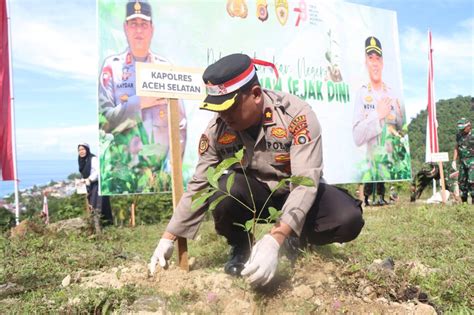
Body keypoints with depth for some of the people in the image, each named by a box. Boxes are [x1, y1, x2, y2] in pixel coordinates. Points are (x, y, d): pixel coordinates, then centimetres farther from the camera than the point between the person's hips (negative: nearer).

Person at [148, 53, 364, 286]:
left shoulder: (296, 114, -27)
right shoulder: (217, 130, -16)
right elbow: (197, 187, -7)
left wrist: (274, 240, -46)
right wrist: (168, 238, -7)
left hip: (296, 193, -1)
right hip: (253, 195, 2)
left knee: (348, 221, -29)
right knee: (225, 188, -33)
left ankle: (299, 238, 5)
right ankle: (240, 248, -1)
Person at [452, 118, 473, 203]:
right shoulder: (459, 136, 9)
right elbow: (456, 148, 17)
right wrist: (454, 161, 10)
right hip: (462, 161, 6)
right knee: (461, 181, 6)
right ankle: (464, 201, 14)